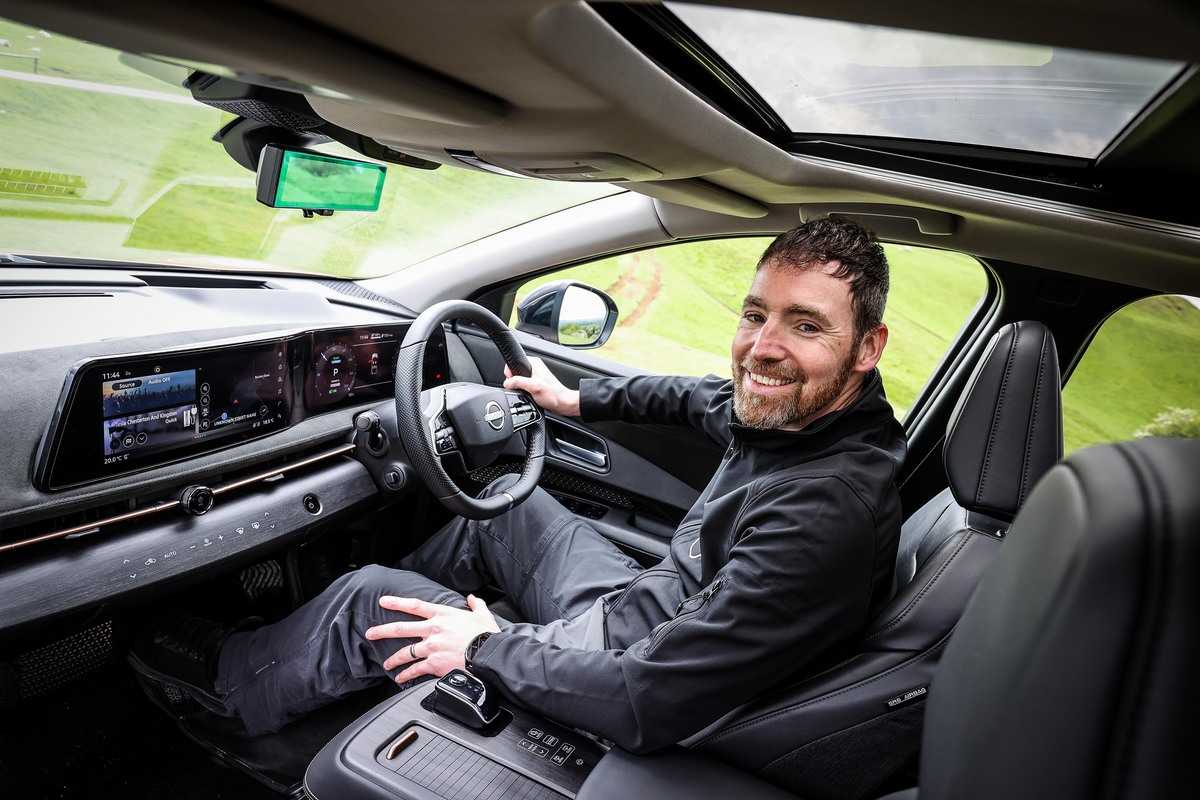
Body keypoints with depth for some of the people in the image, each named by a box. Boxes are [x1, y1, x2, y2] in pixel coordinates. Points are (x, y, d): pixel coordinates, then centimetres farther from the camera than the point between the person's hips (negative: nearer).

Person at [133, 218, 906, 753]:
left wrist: (488, 648, -20)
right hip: (650, 614, 8)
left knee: (368, 598, -3)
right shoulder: (789, 407, -8)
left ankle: (232, 682, 29)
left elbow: (647, 703, -34)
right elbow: (701, 398, 17)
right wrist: (579, 398, 21)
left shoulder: (827, 512, -35)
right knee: (508, 501, 19)